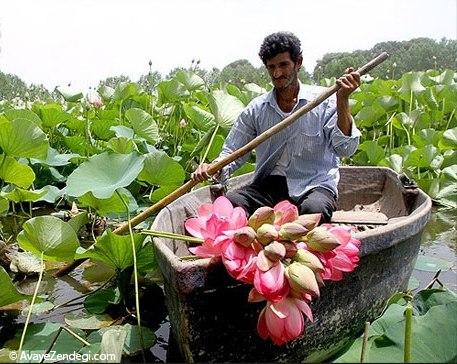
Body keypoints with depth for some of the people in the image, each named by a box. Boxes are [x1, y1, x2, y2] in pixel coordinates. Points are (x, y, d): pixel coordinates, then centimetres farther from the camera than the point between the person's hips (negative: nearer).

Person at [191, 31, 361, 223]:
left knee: (314, 209, -36)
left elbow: (345, 149, -9)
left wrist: (342, 101, -19)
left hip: (314, 186, -1)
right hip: (269, 186, 2)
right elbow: (232, 153, 8)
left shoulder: (323, 101, 1)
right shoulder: (256, 109, 7)